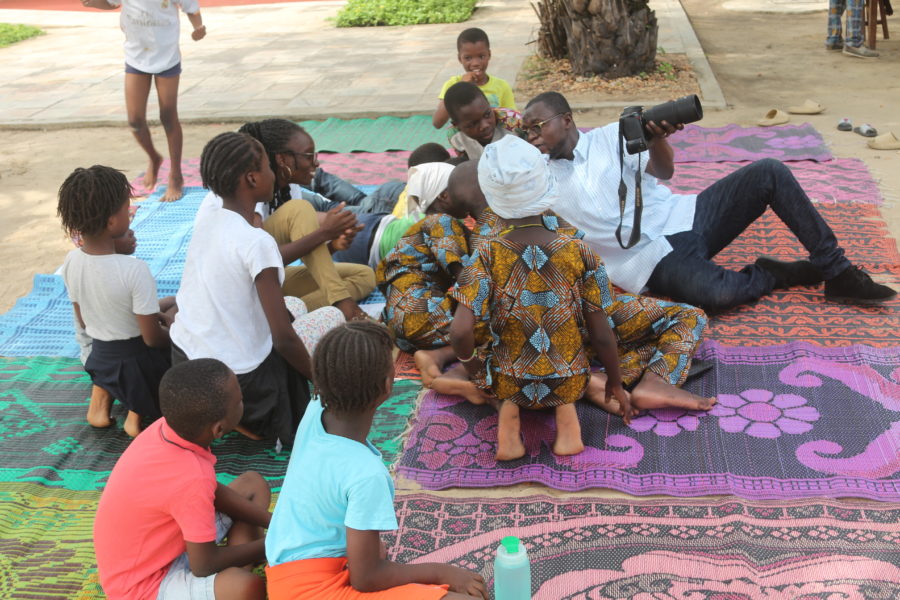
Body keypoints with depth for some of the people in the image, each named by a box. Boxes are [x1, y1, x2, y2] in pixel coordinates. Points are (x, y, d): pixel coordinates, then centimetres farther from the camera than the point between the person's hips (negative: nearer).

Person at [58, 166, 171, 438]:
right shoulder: (135, 270, -30)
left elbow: (84, 323, 3)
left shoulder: (71, 262, -12)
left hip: (99, 356, 5)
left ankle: (100, 399, 20)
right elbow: (152, 338, -21)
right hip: (138, 362, -5)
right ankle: (137, 411, 6)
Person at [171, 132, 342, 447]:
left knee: (294, 305, 28)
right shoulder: (257, 242, -26)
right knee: (332, 315, 11)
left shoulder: (206, 215, -4)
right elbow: (284, 339, -23)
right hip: (237, 378, -7)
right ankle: (250, 417, 11)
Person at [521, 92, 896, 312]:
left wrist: (658, 138, -24)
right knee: (717, 294, -36)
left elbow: (663, 171, -1)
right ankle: (777, 274, -2)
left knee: (769, 172, -15)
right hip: (656, 260, -3)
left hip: (686, 218, 4)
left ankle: (835, 270, -7)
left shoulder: (610, 136, 6)